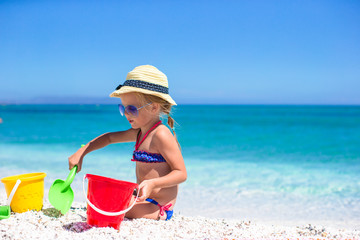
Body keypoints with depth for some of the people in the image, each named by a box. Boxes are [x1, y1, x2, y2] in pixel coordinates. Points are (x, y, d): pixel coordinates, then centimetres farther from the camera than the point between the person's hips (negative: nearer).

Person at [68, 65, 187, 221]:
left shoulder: (161, 135, -19)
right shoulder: (139, 132, 10)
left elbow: (181, 173, -20)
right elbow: (109, 138, 25)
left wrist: (152, 183, -33)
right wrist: (80, 153, 18)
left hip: (158, 208, -10)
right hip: (145, 200, 10)